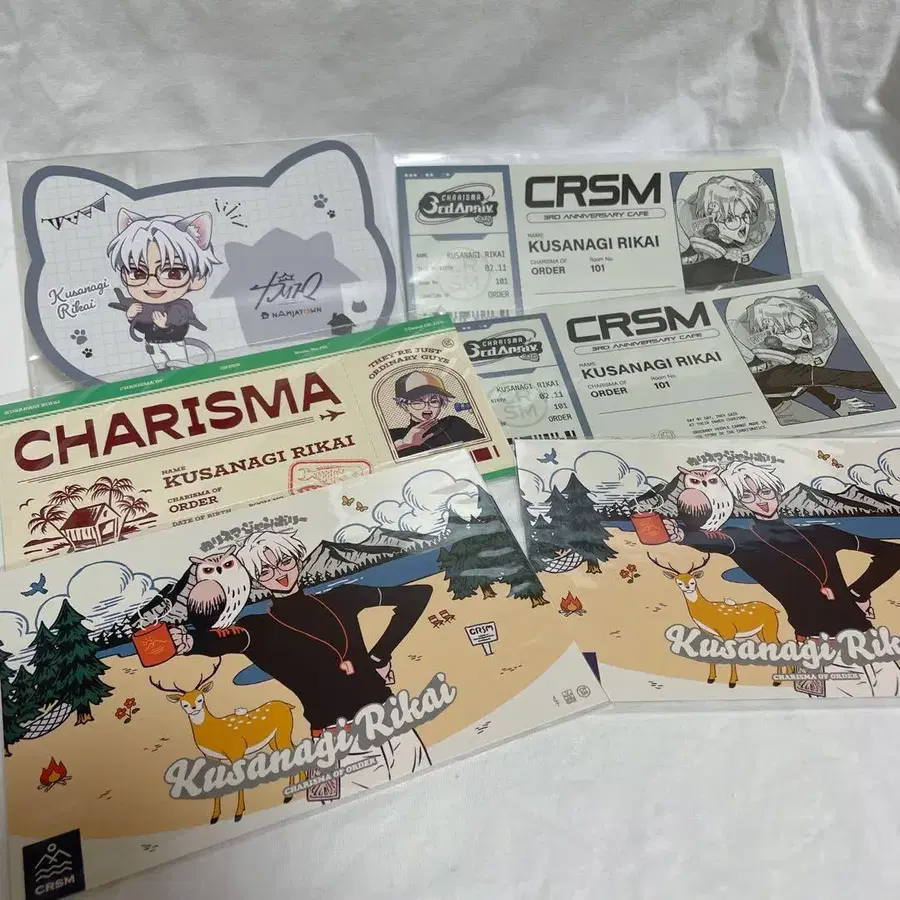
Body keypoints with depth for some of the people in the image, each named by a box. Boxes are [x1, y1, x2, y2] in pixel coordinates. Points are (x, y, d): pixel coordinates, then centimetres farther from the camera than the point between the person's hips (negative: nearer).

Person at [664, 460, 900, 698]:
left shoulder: (818, 534, 16)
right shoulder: (743, 540, 5)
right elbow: (710, 540, -20)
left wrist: (859, 592, 12)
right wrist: (681, 535, -41)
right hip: (821, 646, -4)